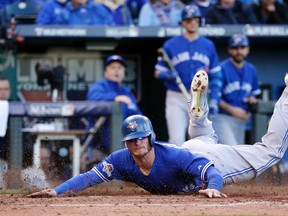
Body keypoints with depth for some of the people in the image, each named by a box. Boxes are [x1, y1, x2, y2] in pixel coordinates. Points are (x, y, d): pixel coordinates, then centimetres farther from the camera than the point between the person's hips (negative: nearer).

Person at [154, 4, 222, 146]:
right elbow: (158, 72, 4)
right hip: (176, 99, -2)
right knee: (177, 139, -11)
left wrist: (214, 100, 0)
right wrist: (167, 74, -19)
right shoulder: (170, 45, 2)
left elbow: (215, 76, 10)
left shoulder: (208, 46, 9)